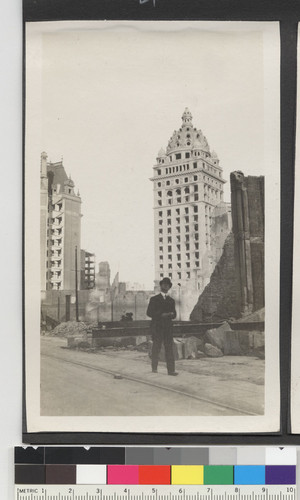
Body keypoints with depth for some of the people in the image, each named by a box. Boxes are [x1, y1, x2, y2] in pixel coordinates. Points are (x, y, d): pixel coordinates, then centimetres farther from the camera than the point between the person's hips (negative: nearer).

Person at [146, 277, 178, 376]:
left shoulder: (171, 300, 17)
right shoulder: (154, 299, 5)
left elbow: (174, 315, 16)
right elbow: (149, 313, -3)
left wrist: (171, 314, -8)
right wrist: (161, 315, -14)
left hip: (168, 327, 3)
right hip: (157, 327, -3)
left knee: (169, 348, -3)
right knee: (156, 348, 1)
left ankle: (171, 370, -5)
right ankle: (154, 368, 13)